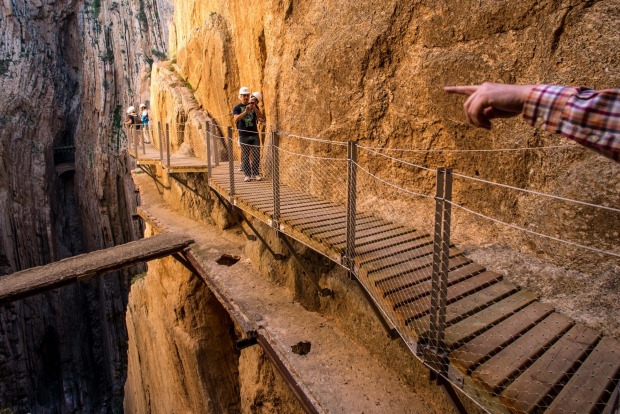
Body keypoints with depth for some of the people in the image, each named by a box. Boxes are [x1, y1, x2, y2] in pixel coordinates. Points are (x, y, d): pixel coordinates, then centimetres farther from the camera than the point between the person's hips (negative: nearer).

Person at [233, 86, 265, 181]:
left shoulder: (254, 106, 11)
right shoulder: (237, 108, 2)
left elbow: (260, 116, -3)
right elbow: (236, 119, -16)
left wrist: (254, 109, -23)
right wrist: (245, 111, -31)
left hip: (254, 134, 2)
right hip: (244, 135, -2)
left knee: (256, 155, 1)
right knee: (245, 156, 1)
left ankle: (255, 174, 11)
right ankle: (247, 175, 8)